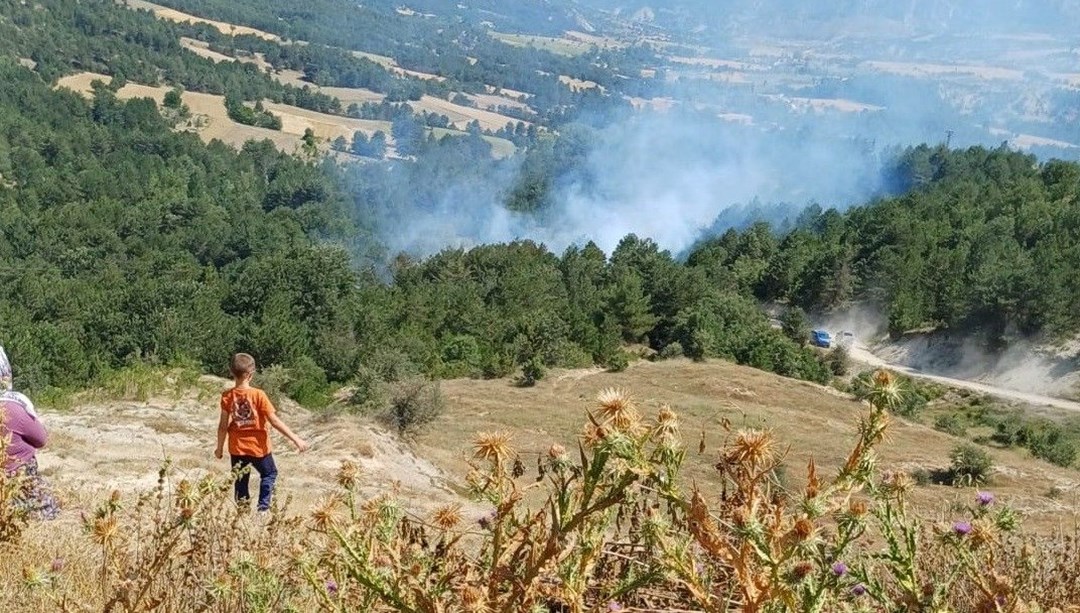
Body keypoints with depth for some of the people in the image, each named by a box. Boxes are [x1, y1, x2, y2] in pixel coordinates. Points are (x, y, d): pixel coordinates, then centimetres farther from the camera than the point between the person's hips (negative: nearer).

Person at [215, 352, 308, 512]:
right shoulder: (258, 395, -17)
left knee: (240, 482, 15)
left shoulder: (227, 396, -9)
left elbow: (223, 426, -4)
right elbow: (275, 421, -18)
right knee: (269, 474, 21)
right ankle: (263, 507, 8)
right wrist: (295, 439, -14)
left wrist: (220, 447, 11)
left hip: (237, 448, 2)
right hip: (259, 447, -2)